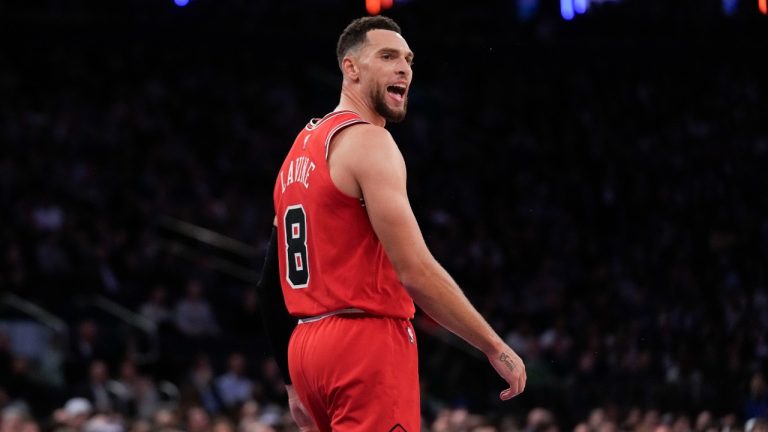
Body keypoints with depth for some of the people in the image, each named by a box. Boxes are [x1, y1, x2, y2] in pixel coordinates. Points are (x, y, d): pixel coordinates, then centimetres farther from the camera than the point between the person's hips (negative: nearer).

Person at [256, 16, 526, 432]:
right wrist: (496, 348, -12)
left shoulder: (301, 148, 18)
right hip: (368, 342, -10)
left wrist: (295, 382, 24)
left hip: (307, 347, 10)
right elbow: (416, 272, -19)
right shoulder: (366, 140, -11)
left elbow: (270, 283, 20)